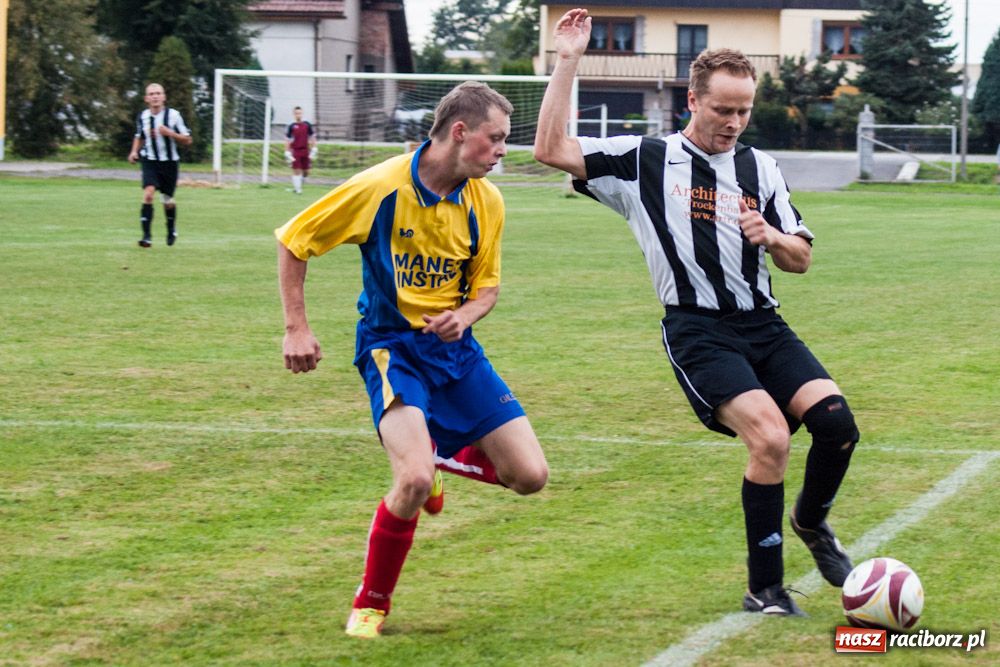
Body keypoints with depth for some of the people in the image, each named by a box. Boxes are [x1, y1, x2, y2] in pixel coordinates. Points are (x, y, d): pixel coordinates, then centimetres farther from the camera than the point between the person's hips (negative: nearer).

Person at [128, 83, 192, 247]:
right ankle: (147, 236, -21)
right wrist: (135, 151, 1)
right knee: (148, 194, -21)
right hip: (150, 161, 1)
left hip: (170, 162, -1)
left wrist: (170, 133, -22)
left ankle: (172, 229, 41)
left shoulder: (173, 115, -10)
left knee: (167, 201, 10)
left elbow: (187, 140, -7)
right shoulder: (142, 117, 0)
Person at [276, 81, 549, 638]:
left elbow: (487, 285, 10)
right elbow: (293, 242, -5)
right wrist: (296, 328, -7)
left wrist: (464, 315, -13)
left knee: (531, 475, -5)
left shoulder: (487, 201, -3)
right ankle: (370, 606, -3)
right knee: (415, 480, -26)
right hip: (391, 346, -5)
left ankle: (440, 459, 26)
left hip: (455, 346, 5)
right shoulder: (380, 187, -16)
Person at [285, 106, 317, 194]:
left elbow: (312, 138, 10)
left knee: (306, 172, 5)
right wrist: (287, 153, -6)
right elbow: (287, 141, -1)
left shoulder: (307, 125, 4)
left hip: (305, 151, 3)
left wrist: (313, 151, 5)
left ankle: (297, 186, 24)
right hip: (295, 151, -3)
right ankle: (297, 189, 2)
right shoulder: (291, 126, -3)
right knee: (296, 171, -6)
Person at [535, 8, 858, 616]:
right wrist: (568, 62, -7)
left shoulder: (761, 169, 15)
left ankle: (812, 522, 18)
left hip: (763, 324, 5)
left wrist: (773, 238, -6)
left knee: (837, 423, -16)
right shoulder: (644, 161, 4)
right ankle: (766, 589, -8)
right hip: (698, 331, -5)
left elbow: (801, 259, 17)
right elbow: (552, 149, -4)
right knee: (771, 437, -24)